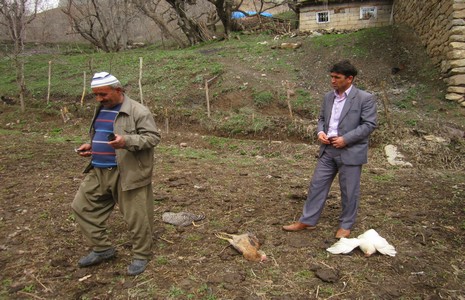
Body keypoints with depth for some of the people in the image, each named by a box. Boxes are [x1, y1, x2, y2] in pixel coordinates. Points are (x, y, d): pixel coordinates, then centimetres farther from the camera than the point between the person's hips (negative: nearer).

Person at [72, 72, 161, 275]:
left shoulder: (138, 111, -11)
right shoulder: (101, 109, 15)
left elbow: (153, 137, -17)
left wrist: (127, 141, -31)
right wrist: (90, 146, 9)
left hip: (128, 174, -8)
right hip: (98, 172, 8)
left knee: (136, 216, 1)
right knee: (82, 206, 12)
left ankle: (141, 256, 23)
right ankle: (102, 249, 26)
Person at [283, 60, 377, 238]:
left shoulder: (365, 98, -9)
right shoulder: (328, 97, 9)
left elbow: (369, 124, -12)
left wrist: (346, 139, -19)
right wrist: (320, 132, -4)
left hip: (350, 152, -5)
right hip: (328, 150, 6)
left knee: (349, 191, 7)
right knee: (317, 185, 8)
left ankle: (346, 225, 24)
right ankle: (307, 221, 19)